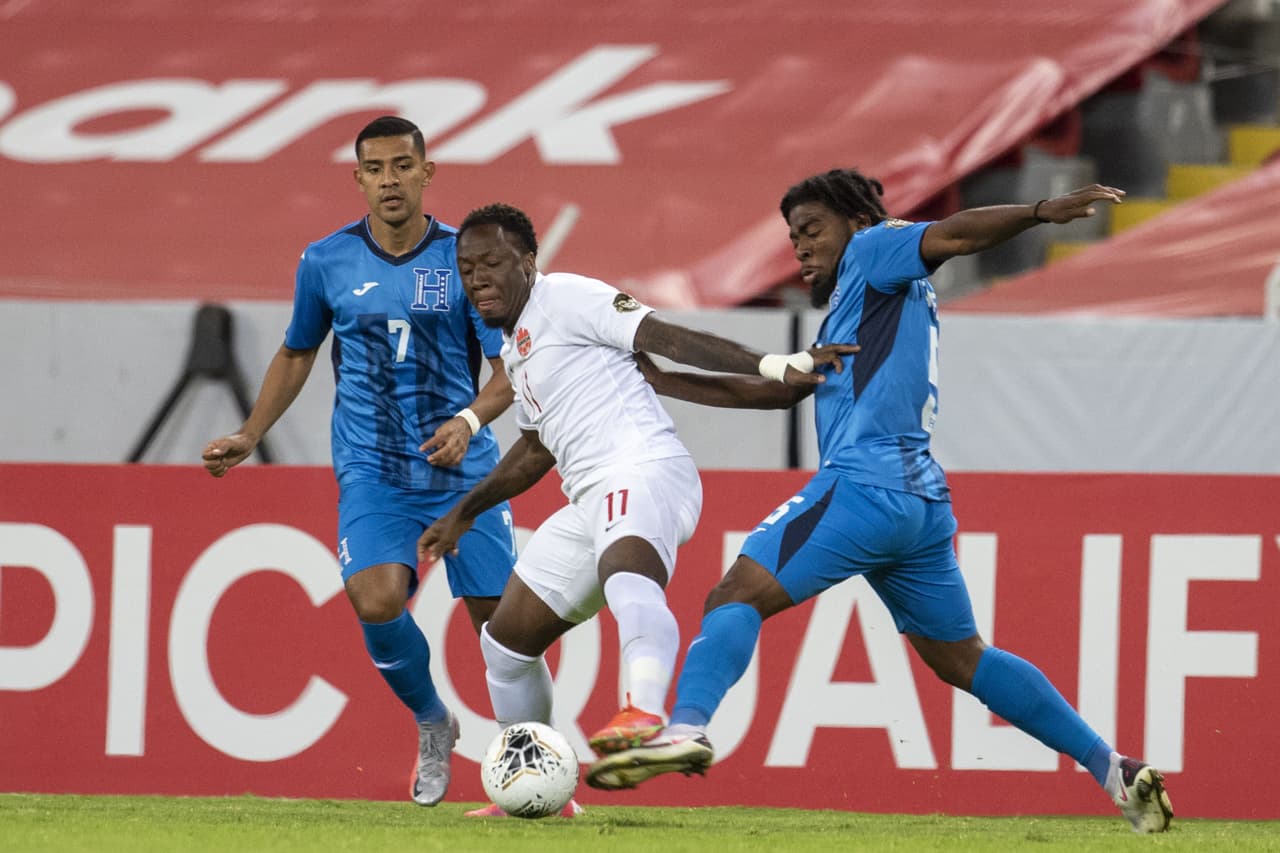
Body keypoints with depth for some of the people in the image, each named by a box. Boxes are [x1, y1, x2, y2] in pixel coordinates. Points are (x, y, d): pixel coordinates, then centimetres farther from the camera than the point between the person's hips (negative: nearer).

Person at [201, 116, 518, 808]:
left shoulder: (464, 259, -4)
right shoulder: (326, 262, 2)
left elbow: (509, 370, -5)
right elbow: (296, 354, 19)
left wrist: (471, 419, -25)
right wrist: (249, 436, 12)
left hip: (462, 467, 0)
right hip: (371, 470, 0)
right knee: (376, 602, -23)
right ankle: (432, 726, 4)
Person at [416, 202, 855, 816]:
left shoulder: (564, 299, -2)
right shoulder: (514, 348, 26)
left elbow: (666, 338, -10)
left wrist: (772, 367, -20)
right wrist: (465, 513, 47)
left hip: (644, 473, -10)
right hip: (590, 501, 10)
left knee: (626, 576, -40)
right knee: (505, 640, 15)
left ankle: (644, 717, -68)